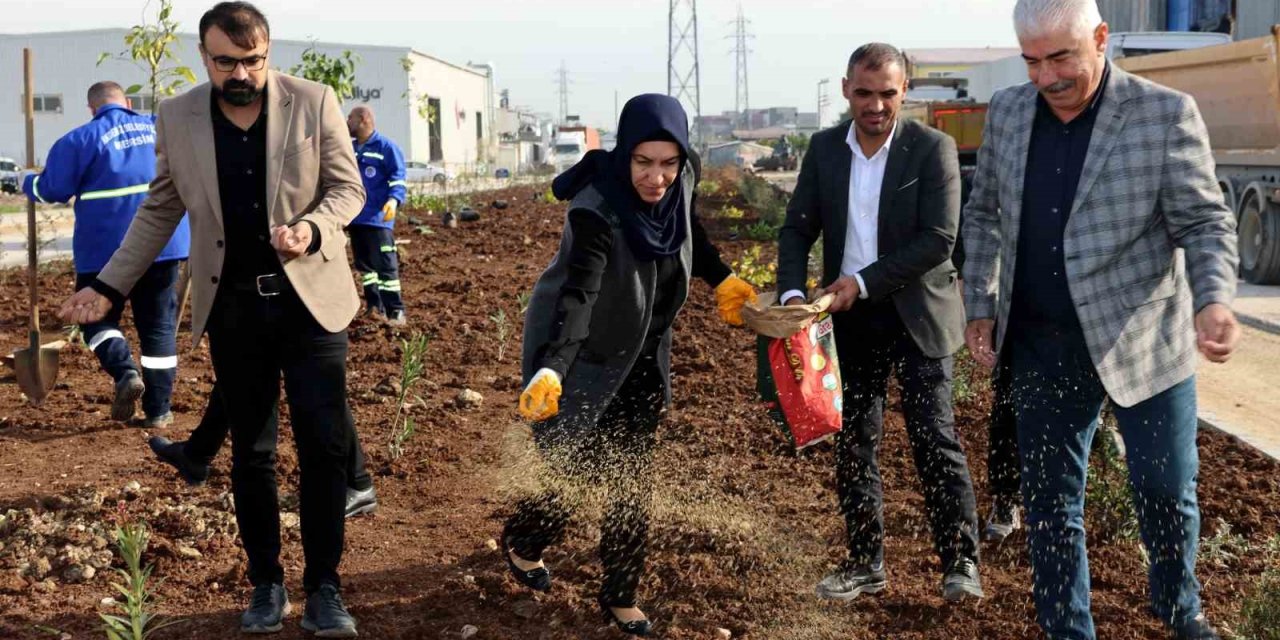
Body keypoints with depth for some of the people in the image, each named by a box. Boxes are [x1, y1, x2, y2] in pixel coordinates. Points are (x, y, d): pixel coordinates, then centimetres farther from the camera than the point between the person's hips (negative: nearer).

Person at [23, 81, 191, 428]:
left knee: (96, 317, 14)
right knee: (159, 326, 9)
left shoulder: (82, 139, -4)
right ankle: (158, 409, 7)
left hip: (105, 250, -3)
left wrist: (27, 183, 20)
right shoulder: (160, 128, 8)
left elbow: (50, 189, -1)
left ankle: (126, 372, -12)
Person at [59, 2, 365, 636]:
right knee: (250, 452, 10)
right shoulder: (176, 117, 1)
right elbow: (159, 211, 9)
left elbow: (347, 187, 0)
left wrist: (311, 229, -21)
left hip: (310, 297, -2)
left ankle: (323, 588, 10)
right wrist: (108, 286, 5)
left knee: (325, 443, -3)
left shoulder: (313, 102, -5)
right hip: (232, 305, 2)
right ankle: (265, 584, 23)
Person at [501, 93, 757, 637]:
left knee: (632, 478, 7)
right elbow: (576, 295, -46)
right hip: (582, 354, -5)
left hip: (642, 353, 5)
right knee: (570, 468, 4)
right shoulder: (595, 211, -34)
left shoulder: (680, 183, -14)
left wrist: (721, 280, 15)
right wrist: (549, 370, -59)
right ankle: (523, 541, 37)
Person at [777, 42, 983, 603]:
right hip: (850, 320, 5)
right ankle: (865, 563, 21)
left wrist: (863, 282, -18)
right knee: (853, 445, 10)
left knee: (934, 440, -5)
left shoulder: (933, 148, -9)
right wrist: (793, 292, -14)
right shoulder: (825, 148, 4)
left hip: (916, 315, -4)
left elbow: (938, 240, -16)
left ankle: (961, 562, 6)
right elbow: (798, 229, 4)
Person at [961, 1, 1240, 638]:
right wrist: (981, 307, 7)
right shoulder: (1007, 111, 2)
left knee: (1166, 492, 9)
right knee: (1049, 501, 10)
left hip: (1141, 340, -3)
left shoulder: (1166, 113, -11)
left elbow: (1205, 222, -9)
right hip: (1042, 346, 3)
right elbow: (983, 215, 12)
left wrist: (1213, 300, -27)